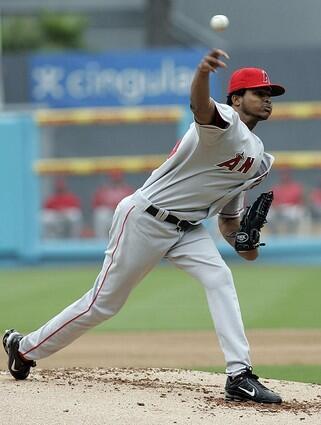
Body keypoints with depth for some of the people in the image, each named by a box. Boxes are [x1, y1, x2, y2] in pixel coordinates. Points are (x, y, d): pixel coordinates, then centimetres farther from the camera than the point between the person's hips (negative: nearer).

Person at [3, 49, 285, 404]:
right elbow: (200, 105, -42)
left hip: (187, 228, 8)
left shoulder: (258, 159, 12)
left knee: (220, 278, -16)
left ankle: (239, 376, -20)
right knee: (104, 301, 1)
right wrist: (203, 72, -65)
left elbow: (228, 215, 19)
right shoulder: (223, 122, -16)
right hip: (144, 218, -8)